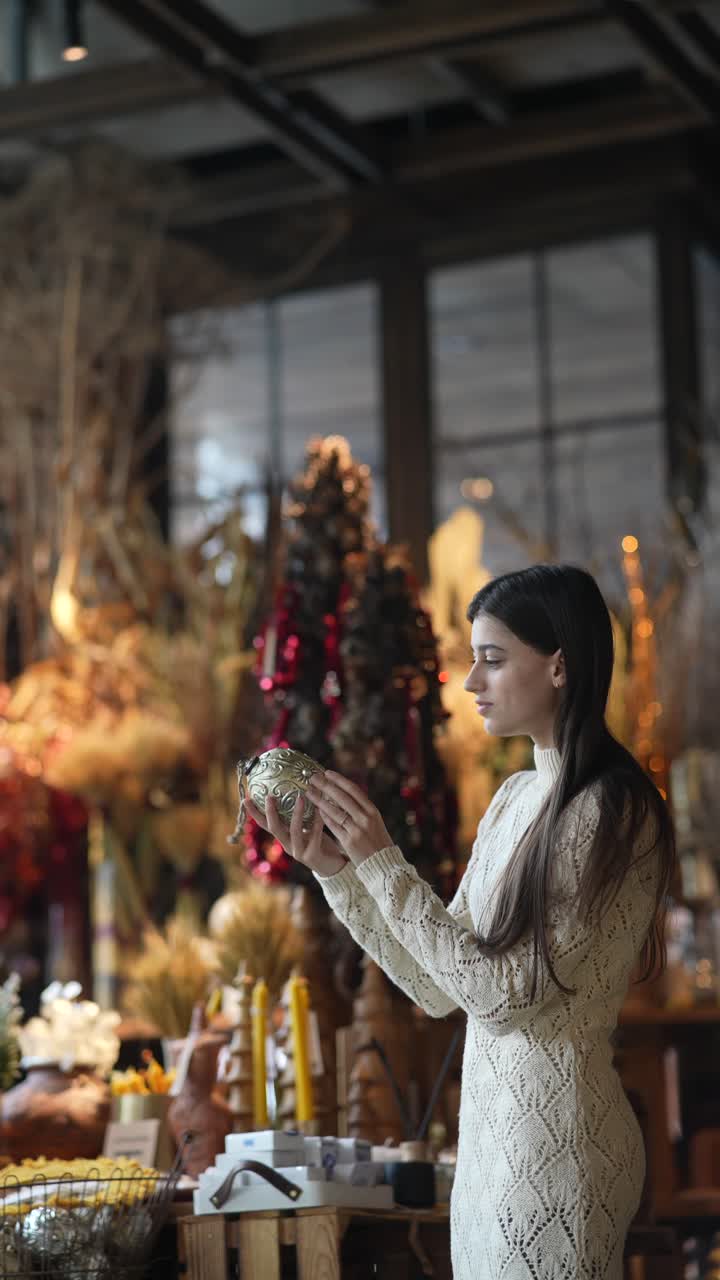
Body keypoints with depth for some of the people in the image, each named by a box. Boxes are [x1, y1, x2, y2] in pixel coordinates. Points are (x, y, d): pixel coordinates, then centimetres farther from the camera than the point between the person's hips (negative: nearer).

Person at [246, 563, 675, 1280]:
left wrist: (382, 861, -17)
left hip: (558, 1142, -8)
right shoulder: (513, 798, 9)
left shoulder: (615, 812, -16)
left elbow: (504, 988, -19)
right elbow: (439, 988, 7)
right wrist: (333, 869, 0)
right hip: (491, 1131, 8)